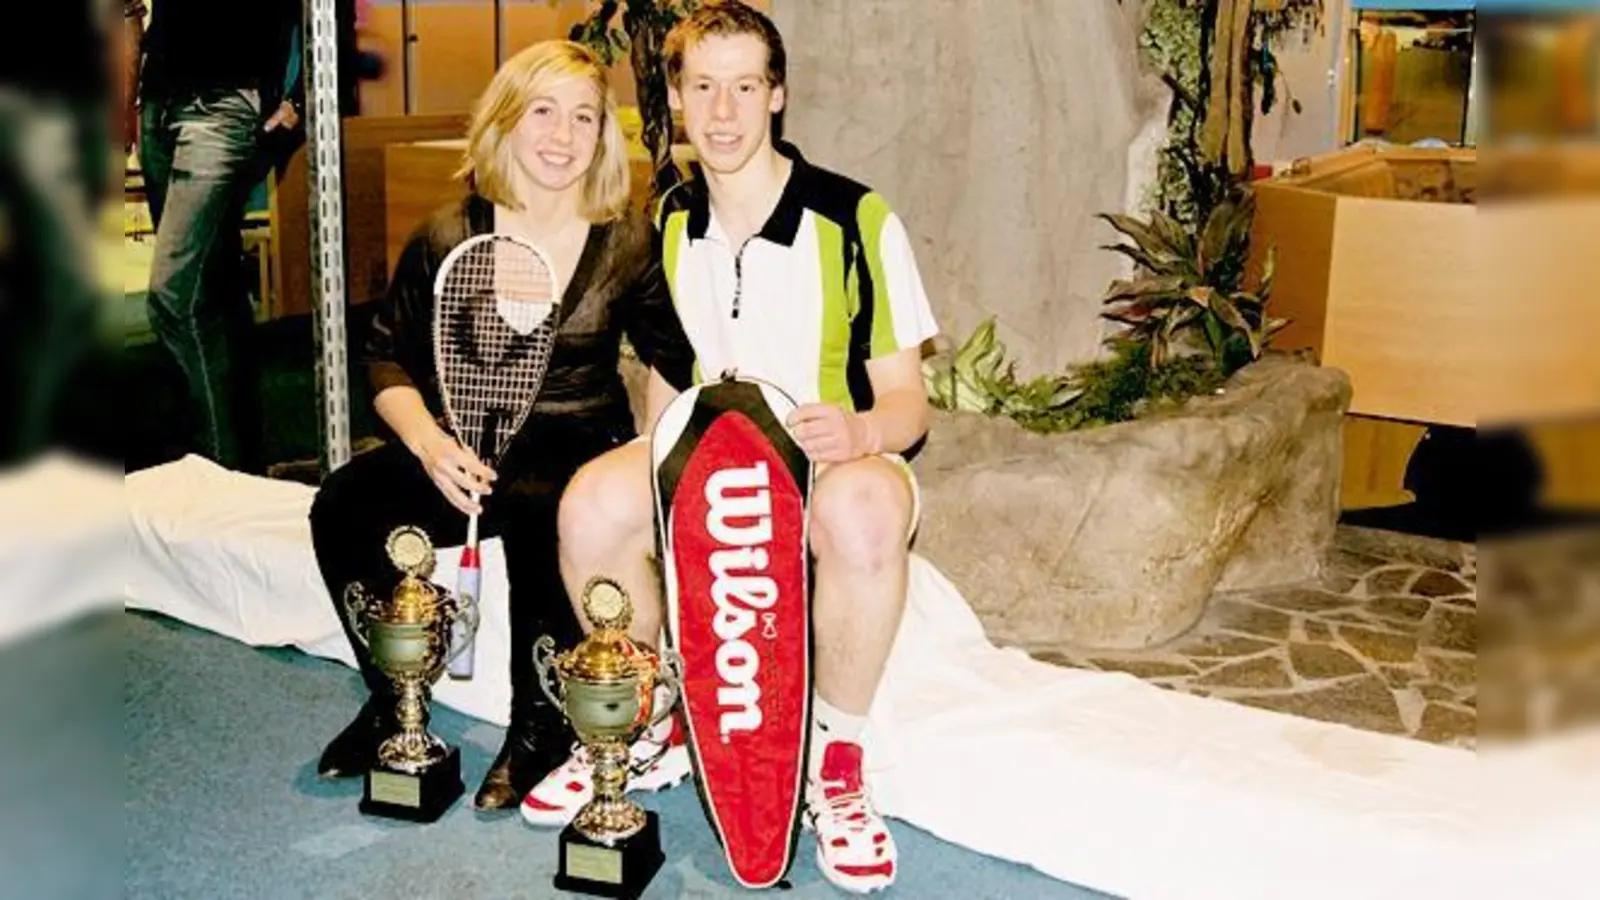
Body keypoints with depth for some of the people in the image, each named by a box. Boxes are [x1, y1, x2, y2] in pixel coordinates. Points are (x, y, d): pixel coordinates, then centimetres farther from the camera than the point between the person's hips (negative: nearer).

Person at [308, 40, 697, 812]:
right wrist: (429, 444, -14)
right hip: (470, 449, 3)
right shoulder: (448, 238, -1)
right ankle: (392, 702, 1)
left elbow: (668, 360, 7)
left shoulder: (628, 240, -3)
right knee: (345, 508, -22)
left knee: (536, 514, -37)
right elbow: (389, 359, 5)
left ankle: (540, 730, -16)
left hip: (581, 446, -2)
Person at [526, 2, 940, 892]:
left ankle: (838, 756, -16)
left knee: (865, 510, -40)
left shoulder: (854, 217, -9)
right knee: (594, 505, -27)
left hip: (831, 462, -3)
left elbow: (907, 399, -7)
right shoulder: (666, 222, 6)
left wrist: (861, 429, -30)